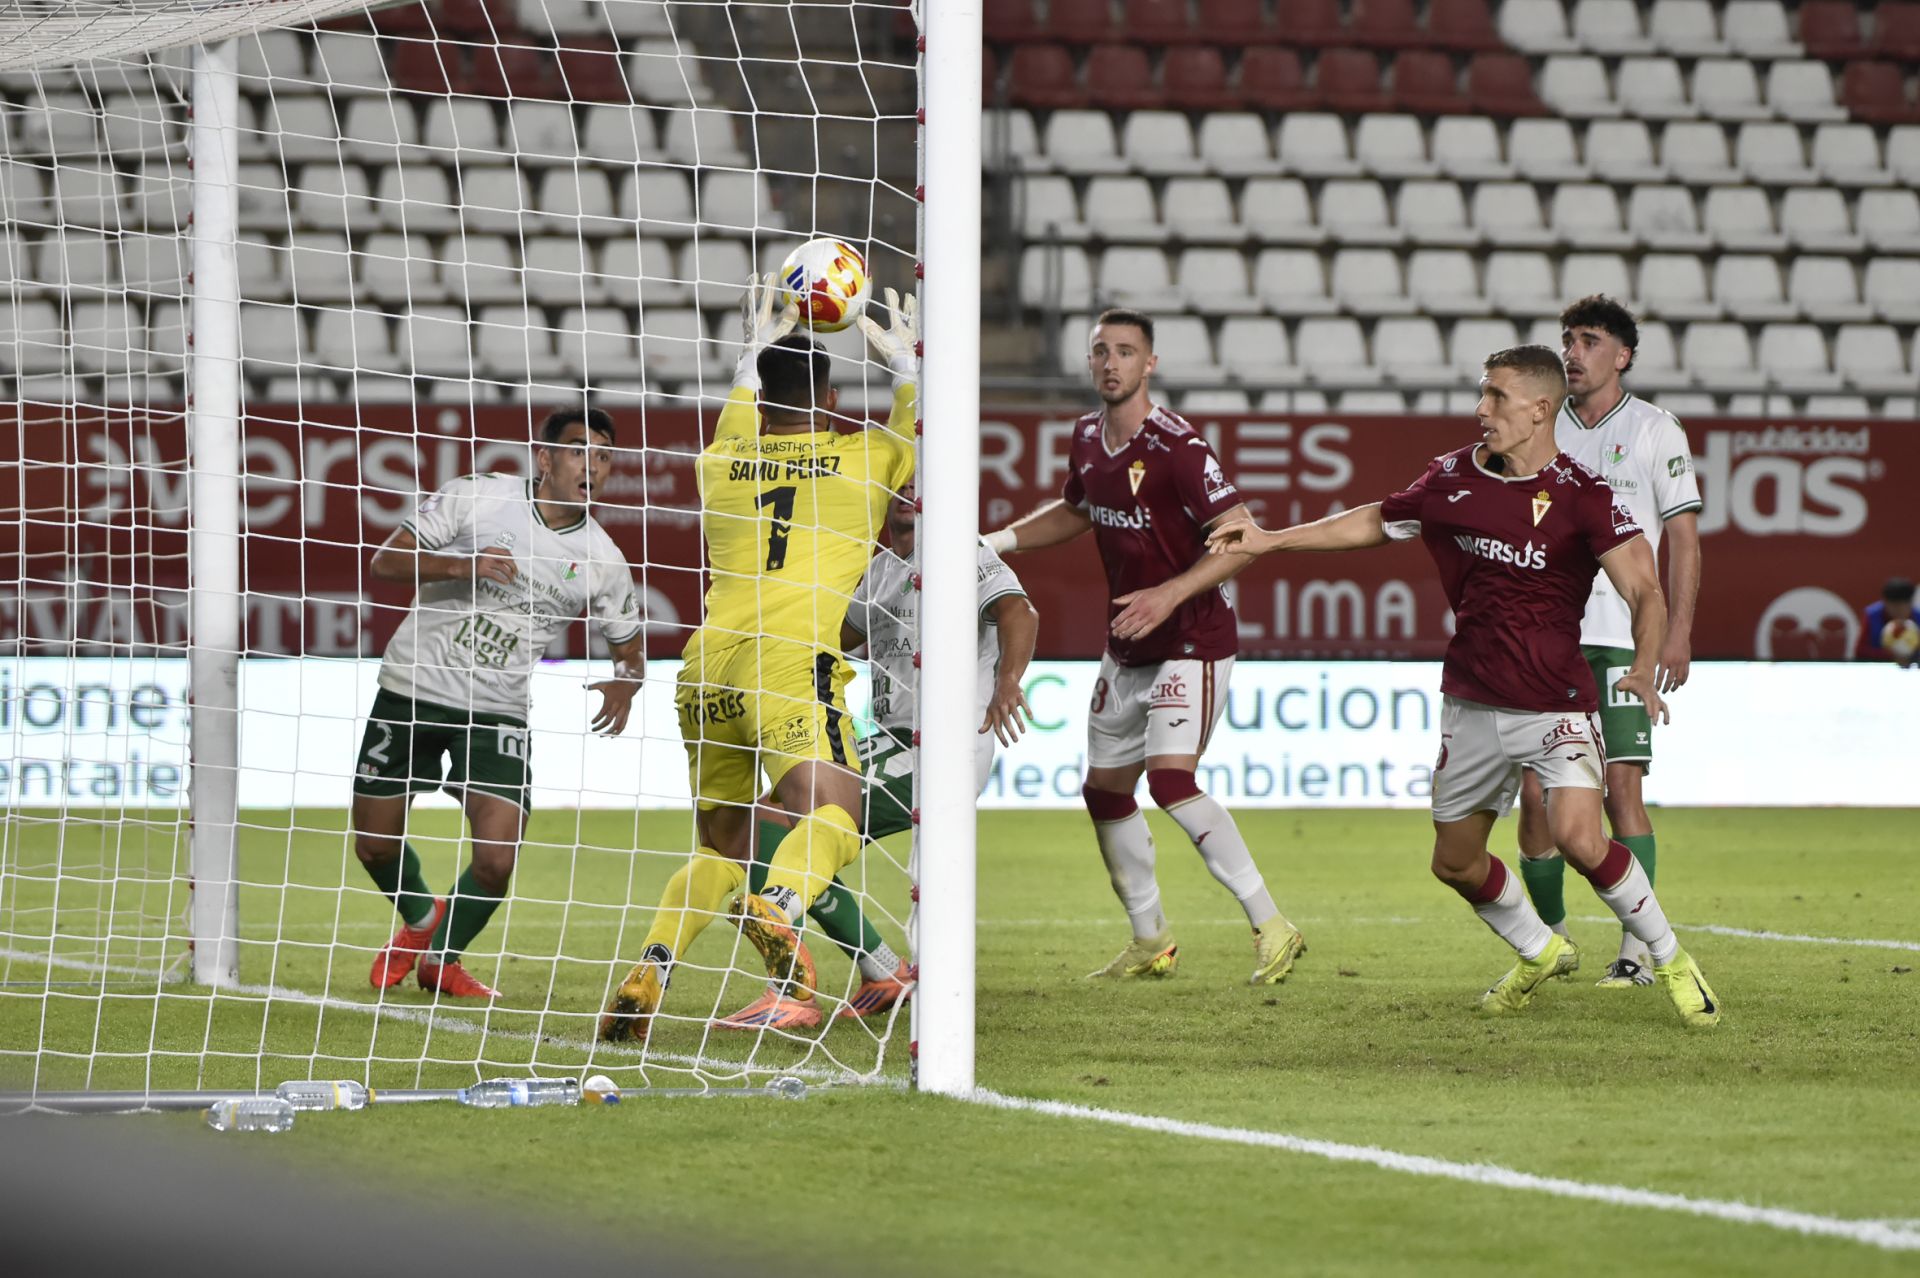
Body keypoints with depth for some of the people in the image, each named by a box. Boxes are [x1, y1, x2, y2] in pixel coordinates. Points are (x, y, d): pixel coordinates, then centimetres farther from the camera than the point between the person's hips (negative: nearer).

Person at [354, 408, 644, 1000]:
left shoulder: (602, 562, -2)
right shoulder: (475, 497, -8)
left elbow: (629, 648, 11)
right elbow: (385, 561, -8)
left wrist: (625, 683, -13)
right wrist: (462, 566, -24)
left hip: (497, 711, 1)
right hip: (412, 689, 0)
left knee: (496, 863, -12)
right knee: (376, 845, 7)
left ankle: (444, 957, 18)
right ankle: (420, 920, 40)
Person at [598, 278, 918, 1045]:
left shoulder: (721, 463, 24)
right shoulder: (863, 461, 15)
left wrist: (753, 354, 62)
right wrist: (905, 363, 52)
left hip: (707, 664, 5)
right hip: (789, 660, -5)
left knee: (721, 844, 18)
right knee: (831, 814, -18)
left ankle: (649, 972, -2)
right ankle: (778, 908, -50)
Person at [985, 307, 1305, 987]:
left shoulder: (1178, 447, -19)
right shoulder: (1088, 438, 6)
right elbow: (1076, 511, 26)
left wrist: (1170, 594, -32)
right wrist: (996, 541, 15)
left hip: (1190, 646, -9)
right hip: (1126, 650, 9)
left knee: (1170, 779, -24)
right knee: (1105, 790, 12)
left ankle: (1271, 926, -21)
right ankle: (1151, 943, 29)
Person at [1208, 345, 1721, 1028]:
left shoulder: (1583, 496, -14)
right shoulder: (1455, 477, 3)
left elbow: (1645, 591, -19)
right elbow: (1378, 522, 20)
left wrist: (1644, 670, -37)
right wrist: (1270, 540, 20)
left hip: (1555, 703, -6)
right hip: (1472, 706, 6)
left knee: (1578, 837, -25)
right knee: (1454, 862, 13)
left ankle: (1671, 961, -6)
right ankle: (1540, 952, 39)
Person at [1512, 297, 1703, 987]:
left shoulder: (1655, 431, 2)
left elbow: (1683, 539, 1)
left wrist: (1677, 634, -7)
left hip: (1625, 638, -4)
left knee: (1622, 786, -12)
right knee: (1535, 794, 0)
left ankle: (1637, 949, -11)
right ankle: (1551, 939, 15)